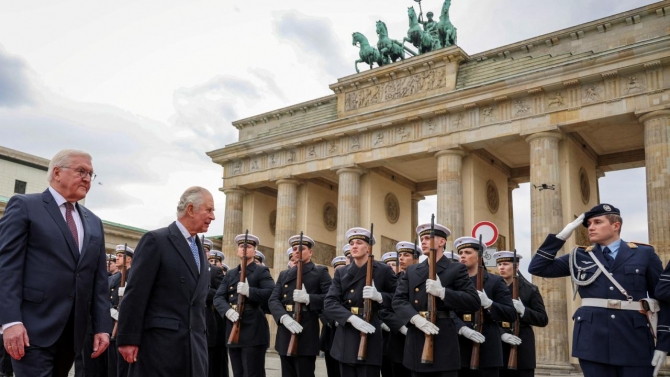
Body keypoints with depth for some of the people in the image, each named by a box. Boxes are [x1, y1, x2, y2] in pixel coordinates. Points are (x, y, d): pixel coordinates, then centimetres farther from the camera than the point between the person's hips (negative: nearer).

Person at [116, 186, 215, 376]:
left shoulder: (199, 249, 17)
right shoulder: (155, 240, -6)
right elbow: (136, 293, -10)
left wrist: (202, 337, 16)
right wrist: (128, 339, -14)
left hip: (194, 346, 7)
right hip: (159, 342, -7)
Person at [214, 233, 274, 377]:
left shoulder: (261, 271, 3)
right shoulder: (230, 274, 19)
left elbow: (272, 293, -13)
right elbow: (218, 297, 7)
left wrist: (249, 291, -26)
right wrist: (227, 310, -13)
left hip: (254, 331, -5)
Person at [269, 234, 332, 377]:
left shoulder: (320, 272, 4)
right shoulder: (284, 275, 17)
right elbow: (273, 300, 5)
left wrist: (308, 298, -22)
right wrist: (284, 317, -15)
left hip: (306, 335, -5)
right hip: (285, 336, 5)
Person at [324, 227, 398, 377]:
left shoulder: (383, 270, 1)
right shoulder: (341, 273, 9)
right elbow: (330, 303, -2)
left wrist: (379, 296, -15)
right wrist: (351, 318, -19)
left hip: (371, 336, -3)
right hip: (345, 339, 4)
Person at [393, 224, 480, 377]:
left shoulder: (456, 269, 2)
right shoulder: (411, 271, 14)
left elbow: (474, 301, -9)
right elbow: (398, 300, 3)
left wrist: (442, 292, -20)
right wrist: (416, 319, -16)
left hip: (443, 340, -4)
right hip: (416, 341, 4)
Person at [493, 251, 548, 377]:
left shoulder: (530, 290, 3)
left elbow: (543, 320, -1)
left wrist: (523, 311, -18)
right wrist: (501, 334, -18)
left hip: (522, 349, -1)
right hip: (498, 348, 1)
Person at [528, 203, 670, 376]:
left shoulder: (644, 254, 6)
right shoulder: (579, 257, 10)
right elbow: (537, 268, 6)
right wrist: (561, 236, 0)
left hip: (635, 345, -1)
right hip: (593, 343, 1)